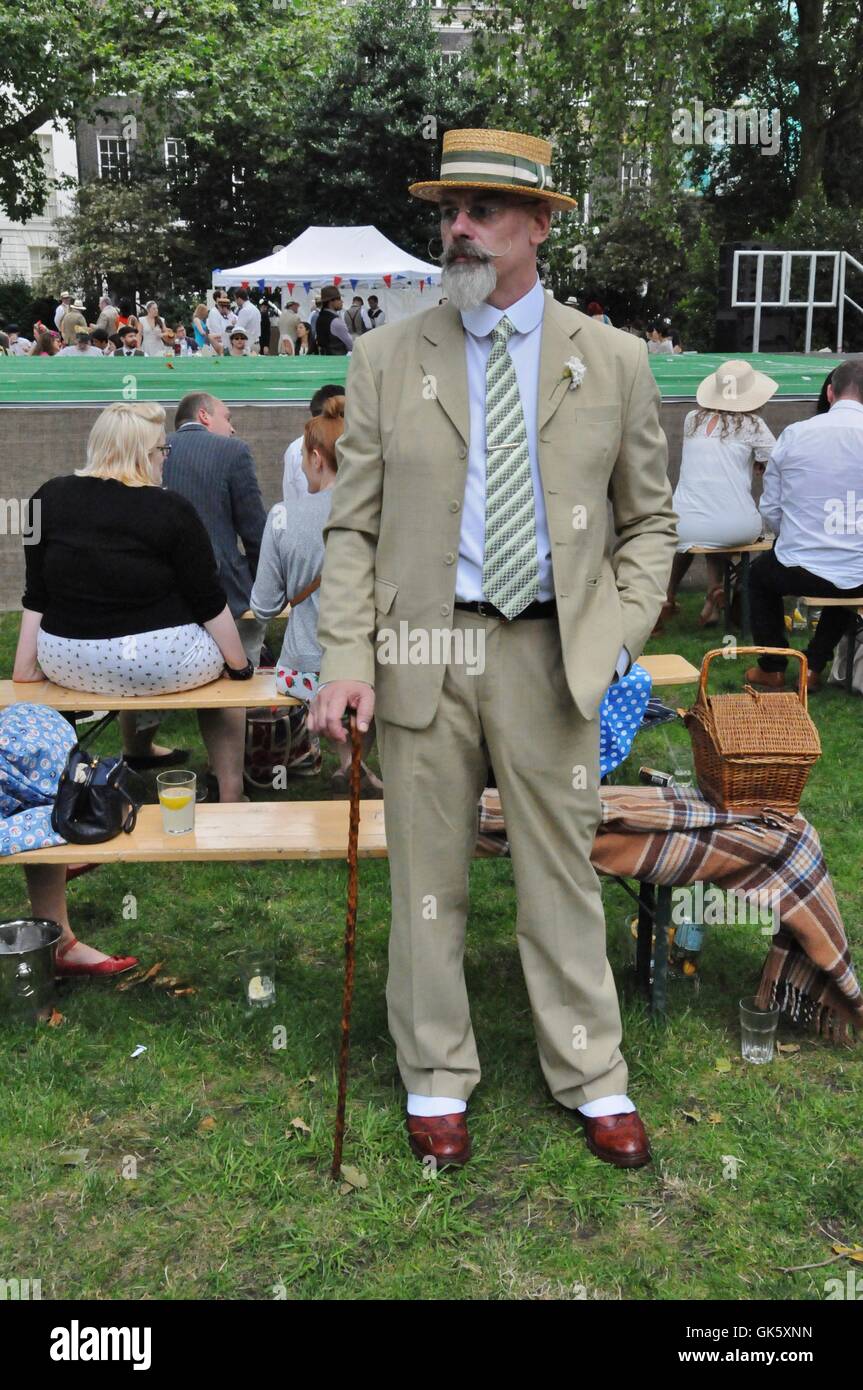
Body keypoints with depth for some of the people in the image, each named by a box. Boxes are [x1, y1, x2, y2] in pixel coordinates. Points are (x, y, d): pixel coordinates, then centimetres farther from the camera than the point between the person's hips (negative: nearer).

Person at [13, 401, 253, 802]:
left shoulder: (49, 498, 0)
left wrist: (24, 669, 9)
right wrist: (240, 665, 4)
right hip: (158, 665, -4)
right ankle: (230, 799, 22)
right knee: (221, 656, 24)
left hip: (66, 664, 5)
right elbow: (208, 603, -8)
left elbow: (36, 597, 3)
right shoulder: (172, 511, -12)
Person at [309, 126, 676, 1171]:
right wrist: (345, 661, -9)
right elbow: (352, 528, 2)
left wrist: (617, 636, -3)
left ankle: (591, 1077, 29)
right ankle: (436, 1076, 29)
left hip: (552, 651, 0)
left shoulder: (612, 361, 5)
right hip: (421, 650, 0)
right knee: (427, 879, 10)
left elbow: (648, 520, 11)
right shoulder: (386, 356, 4)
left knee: (561, 872, 10)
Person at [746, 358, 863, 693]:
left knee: (760, 573, 33)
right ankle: (814, 665, 33)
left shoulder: (794, 434, -7)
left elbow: (770, 509, 0)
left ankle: (772, 668, 34)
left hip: (800, 572, -1)